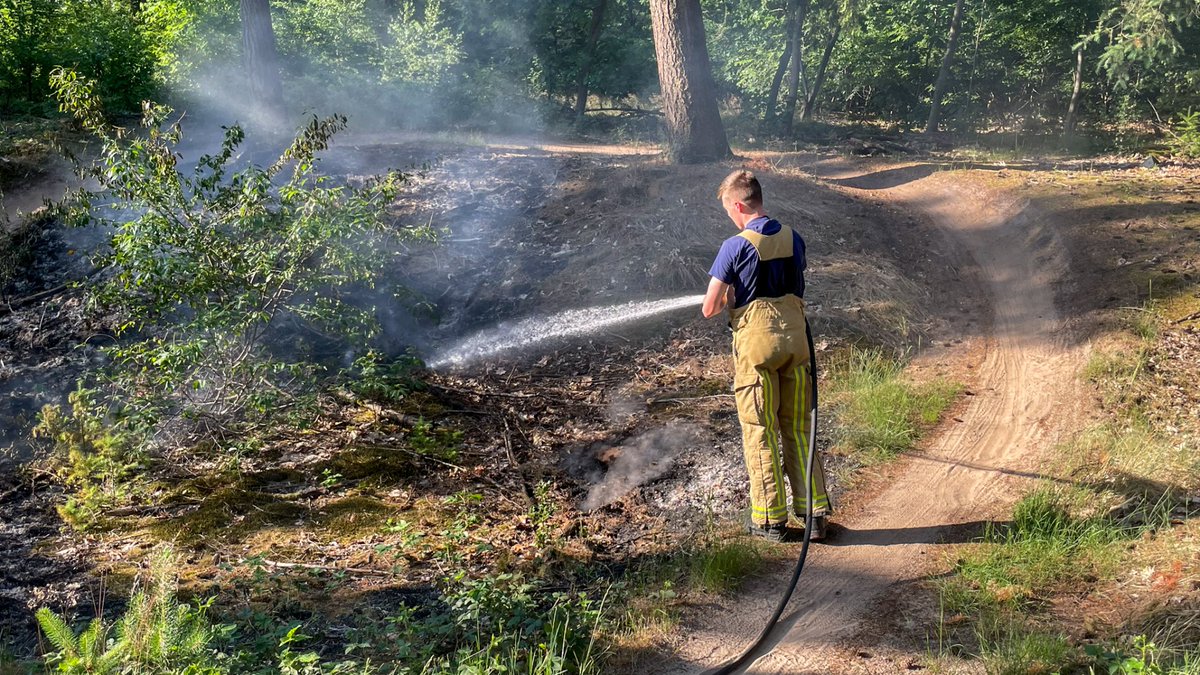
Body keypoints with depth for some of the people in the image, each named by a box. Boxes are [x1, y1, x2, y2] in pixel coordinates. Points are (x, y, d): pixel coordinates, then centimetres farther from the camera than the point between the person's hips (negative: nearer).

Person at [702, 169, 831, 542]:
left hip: (756, 343, -5)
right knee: (799, 429, 14)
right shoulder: (793, 238, 5)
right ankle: (815, 512, 16)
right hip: (795, 338, 5)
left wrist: (728, 297, 10)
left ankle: (771, 519, 11)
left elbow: (709, 308, -12)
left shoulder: (736, 246, -12)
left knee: (760, 432, 6)